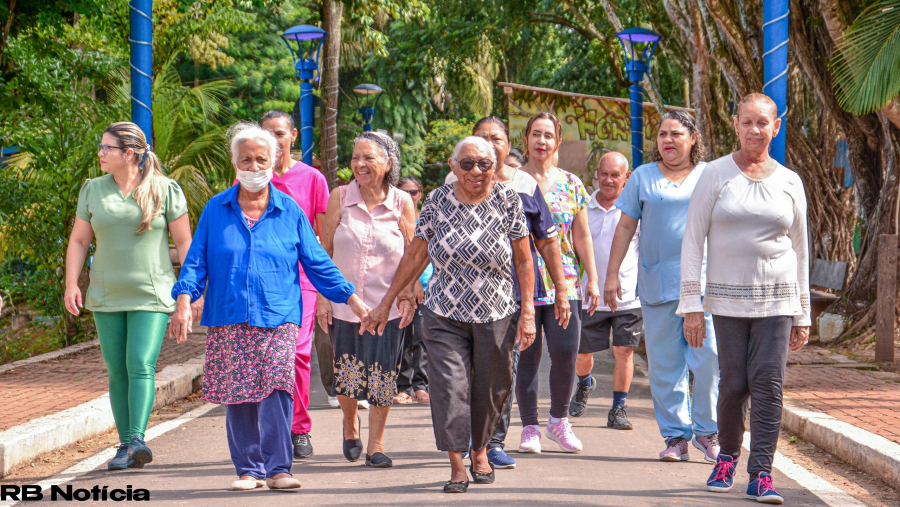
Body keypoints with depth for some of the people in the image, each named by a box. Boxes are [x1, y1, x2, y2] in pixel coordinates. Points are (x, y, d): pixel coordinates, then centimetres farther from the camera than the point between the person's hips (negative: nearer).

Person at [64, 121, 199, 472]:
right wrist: (71, 284, -1)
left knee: (141, 365, -16)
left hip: (151, 296, -4)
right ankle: (126, 445, 10)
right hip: (107, 297, 4)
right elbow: (78, 241, 11)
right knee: (117, 371, 4)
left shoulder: (165, 190, -3)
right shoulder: (93, 190, 7)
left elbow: (184, 242, 0)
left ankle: (137, 440, -22)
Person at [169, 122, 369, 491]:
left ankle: (278, 468, -10)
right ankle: (249, 470, 13)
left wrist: (351, 298, 9)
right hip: (229, 320, 1)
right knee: (237, 394, 2)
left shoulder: (289, 211, 9)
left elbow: (317, 263, 14)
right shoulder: (216, 210, 10)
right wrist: (183, 300, -5)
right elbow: (196, 261, 10)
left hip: (278, 319, -1)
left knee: (276, 387, -16)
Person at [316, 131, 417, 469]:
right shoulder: (340, 198, -1)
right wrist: (323, 297, -1)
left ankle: (376, 444, 14)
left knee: (382, 374, 0)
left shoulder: (402, 203, -2)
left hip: (387, 304, -1)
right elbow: (325, 251, 3)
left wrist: (408, 297, -4)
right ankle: (350, 424, 33)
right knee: (345, 376, 3)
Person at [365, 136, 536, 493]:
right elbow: (415, 256, 7)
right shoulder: (438, 201, 0)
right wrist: (386, 303, 8)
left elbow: (523, 261, 1)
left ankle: (479, 450, 32)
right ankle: (457, 466, -4)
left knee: (491, 389, 8)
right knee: (449, 384, -9)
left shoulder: (508, 202, -2)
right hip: (444, 316, 0)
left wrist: (527, 311, -5)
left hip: (495, 316, 0)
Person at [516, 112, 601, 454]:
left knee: (566, 352, -9)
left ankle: (559, 420, 10)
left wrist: (592, 279, 7)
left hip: (564, 284, 1)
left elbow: (582, 236, 12)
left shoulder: (571, 184, 10)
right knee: (527, 357, 0)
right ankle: (529, 428, 10)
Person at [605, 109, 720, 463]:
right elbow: (625, 227, 12)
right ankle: (675, 434, 9)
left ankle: (707, 430, 3)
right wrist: (612, 274, 7)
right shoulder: (643, 178, 12)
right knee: (665, 364, 1)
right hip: (658, 282, 1)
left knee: (710, 357, -10)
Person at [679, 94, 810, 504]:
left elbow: (800, 249, 14)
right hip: (727, 297, -1)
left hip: (776, 299, 1)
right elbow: (692, 239, 2)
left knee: (768, 384, -8)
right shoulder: (716, 175, 3)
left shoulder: (789, 182, 9)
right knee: (734, 384, -3)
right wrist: (691, 304, -5)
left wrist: (802, 315, 11)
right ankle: (728, 456, 23)